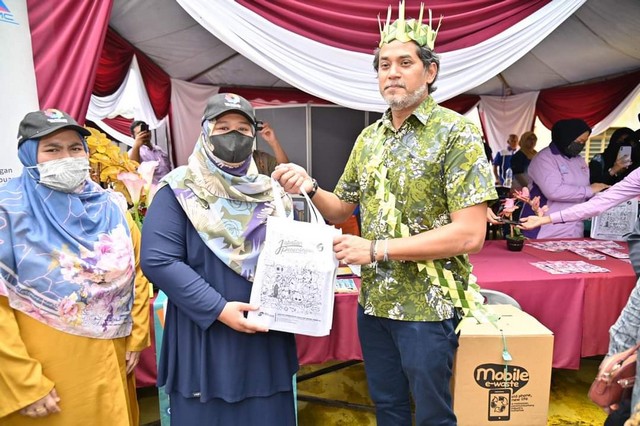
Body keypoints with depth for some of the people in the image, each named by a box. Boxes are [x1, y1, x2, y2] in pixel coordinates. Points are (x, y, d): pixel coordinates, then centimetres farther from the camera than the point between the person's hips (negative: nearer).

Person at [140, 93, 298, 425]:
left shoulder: (270, 192, 8)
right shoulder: (180, 191, -6)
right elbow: (158, 260, -15)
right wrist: (218, 309, -20)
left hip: (268, 338, 4)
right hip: (205, 339, -3)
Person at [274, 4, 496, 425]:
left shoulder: (457, 133, -13)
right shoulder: (368, 137, 6)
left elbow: (470, 234, -20)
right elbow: (341, 209, 13)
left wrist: (377, 248, -22)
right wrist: (309, 186, -8)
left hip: (427, 307, -5)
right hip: (374, 301, 6)